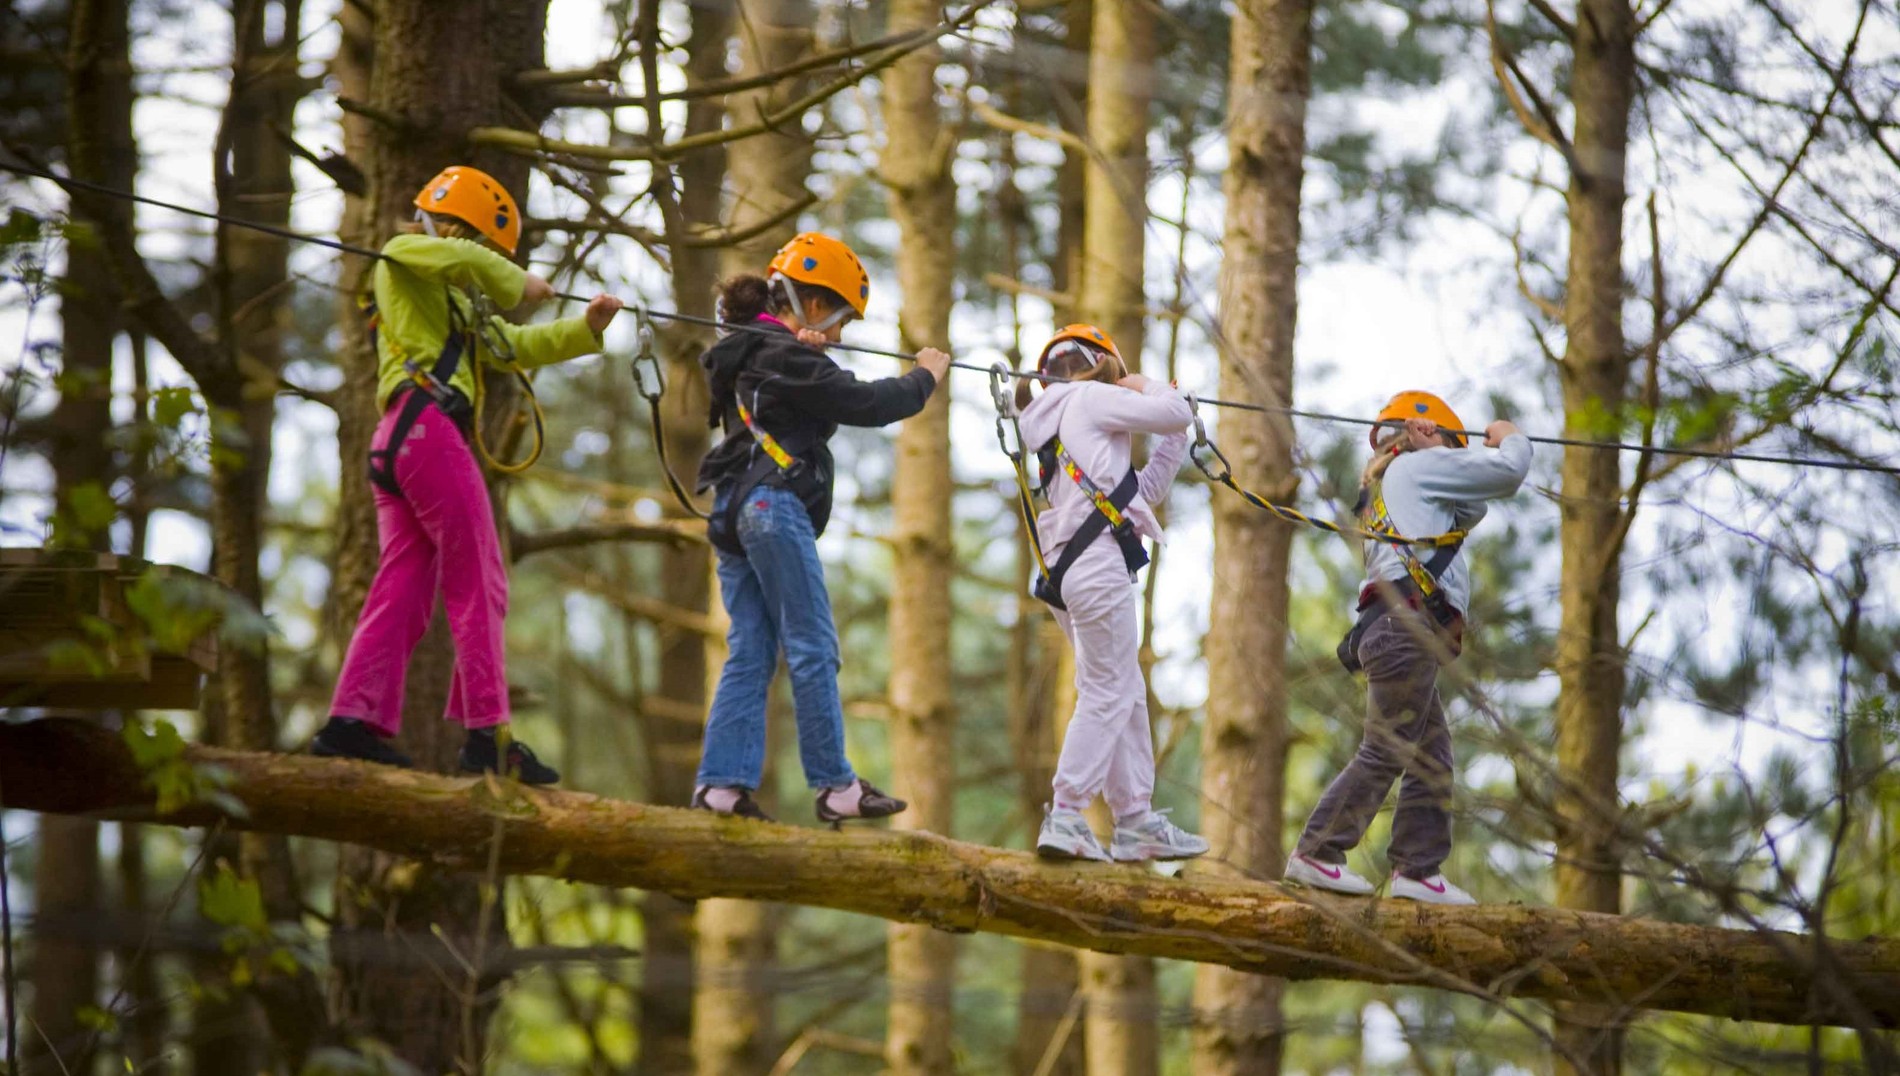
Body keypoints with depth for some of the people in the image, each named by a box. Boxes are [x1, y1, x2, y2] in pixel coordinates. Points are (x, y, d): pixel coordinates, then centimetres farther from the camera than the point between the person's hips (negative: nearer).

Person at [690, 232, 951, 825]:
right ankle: (835, 786, -4)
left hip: (735, 511, 9)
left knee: (749, 652, 5)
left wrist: (805, 350, -1)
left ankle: (722, 781, -3)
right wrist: (925, 377, 2)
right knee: (813, 649, -5)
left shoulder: (746, 354, 18)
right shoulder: (786, 357, -11)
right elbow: (864, 404, -13)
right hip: (774, 506, -9)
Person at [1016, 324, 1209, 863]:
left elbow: (1143, 489, 28)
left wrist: (1176, 441, 25)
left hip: (1067, 570, 10)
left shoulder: (1054, 425, 26)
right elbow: (1176, 412, -1)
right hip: (1097, 562, -10)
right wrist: (1142, 385, 17)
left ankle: (1136, 819, 13)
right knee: (1107, 693, -9)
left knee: (1127, 695, 13)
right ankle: (1065, 816, -14)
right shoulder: (1089, 399, 0)